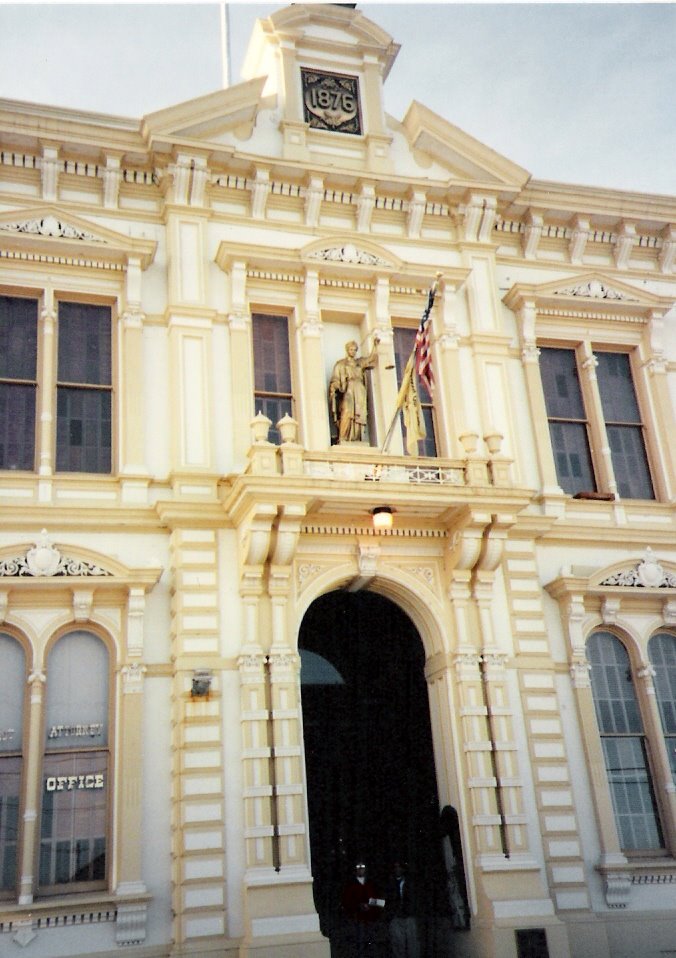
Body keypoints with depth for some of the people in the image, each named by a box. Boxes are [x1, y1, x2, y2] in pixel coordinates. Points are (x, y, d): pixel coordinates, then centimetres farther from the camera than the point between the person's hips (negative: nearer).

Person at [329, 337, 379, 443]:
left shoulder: (360, 362, 24)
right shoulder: (340, 364, 13)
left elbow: (371, 358, 15)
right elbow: (335, 379, 4)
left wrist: (375, 345, 4)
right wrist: (334, 387, -16)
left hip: (360, 393, 4)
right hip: (347, 392, -4)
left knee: (359, 417, -7)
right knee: (347, 414, -22)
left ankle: (357, 440, -10)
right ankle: (343, 439, -28)